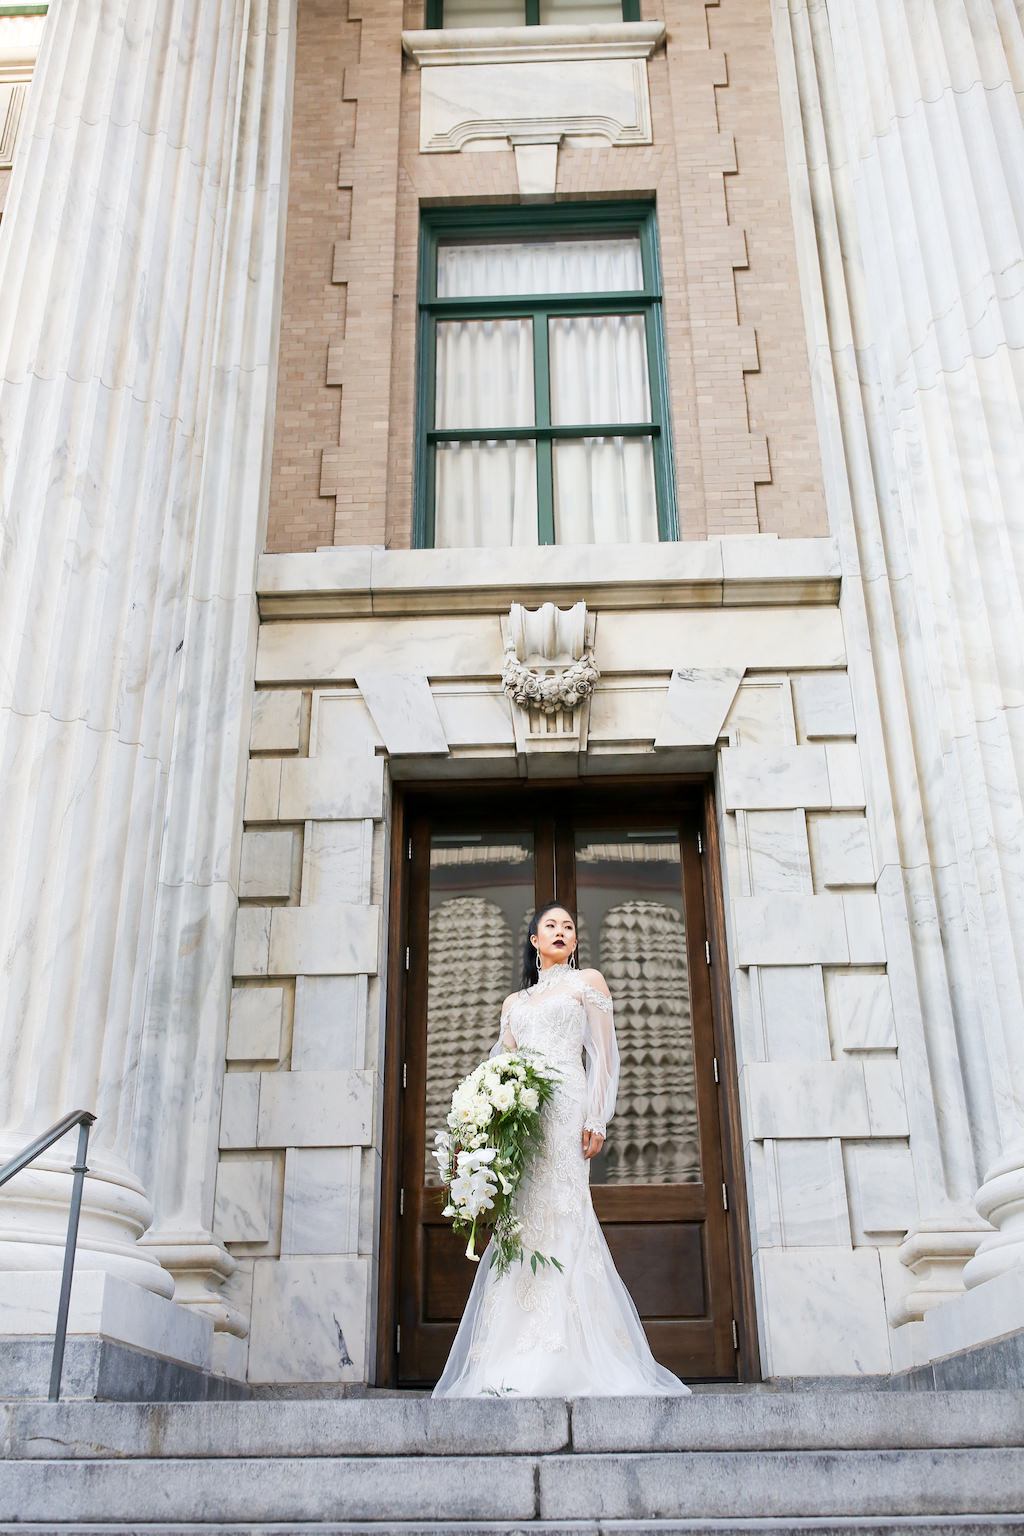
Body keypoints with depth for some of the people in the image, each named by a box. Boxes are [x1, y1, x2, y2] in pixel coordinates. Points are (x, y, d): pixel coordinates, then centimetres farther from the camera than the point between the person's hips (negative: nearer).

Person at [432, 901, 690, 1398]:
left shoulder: (587, 982, 14)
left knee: (560, 1213, -13)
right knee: (523, 1218, -4)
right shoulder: (514, 1002, 25)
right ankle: (521, 1366, -3)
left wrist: (596, 1120, -7)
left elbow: (604, 1056, 4)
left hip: (565, 1105, -4)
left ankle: (566, 1363, -12)